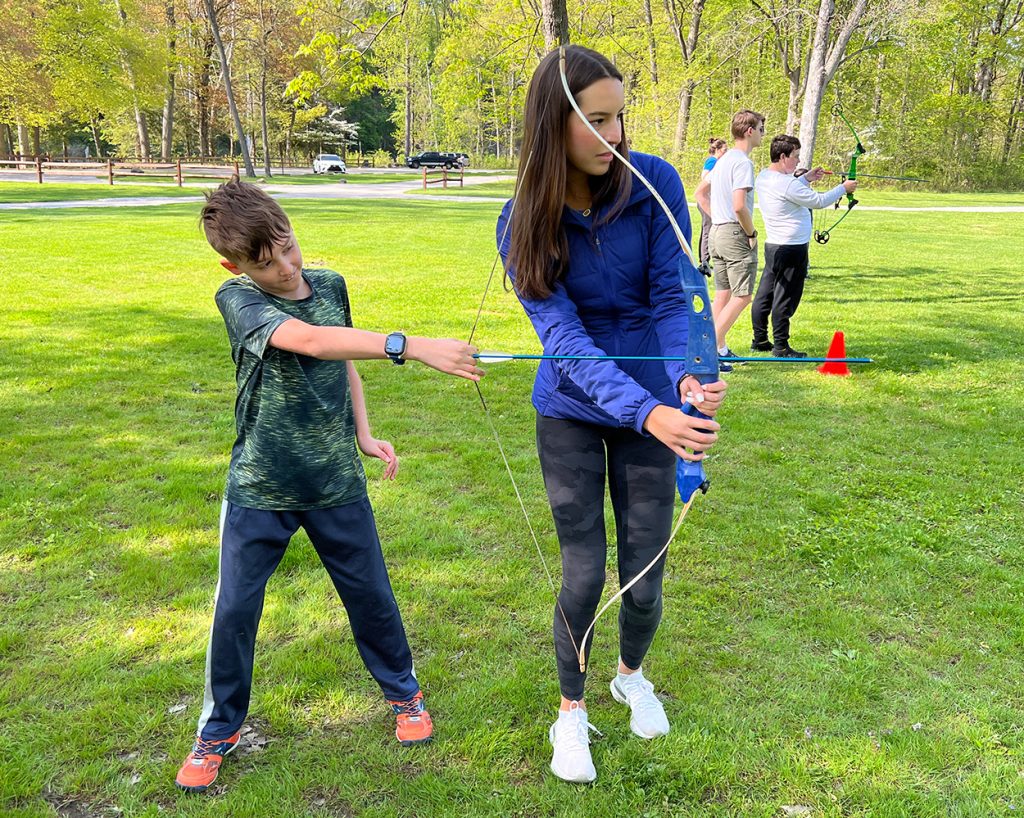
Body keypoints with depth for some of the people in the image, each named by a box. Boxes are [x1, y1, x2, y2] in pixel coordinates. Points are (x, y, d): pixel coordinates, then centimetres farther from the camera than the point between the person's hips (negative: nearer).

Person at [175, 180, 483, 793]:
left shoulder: (331, 287, -1)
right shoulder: (237, 299, -17)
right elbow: (310, 340, -36)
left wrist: (364, 435, 4)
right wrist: (412, 347, -45)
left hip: (338, 484, 3)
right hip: (260, 490, -3)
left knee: (371, 595, 12)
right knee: (235, 610, 6)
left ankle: (403, 691, 37)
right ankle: (219, 731, 29)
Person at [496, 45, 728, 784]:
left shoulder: (656, 183, -12)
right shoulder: (524, 223, -13)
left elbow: (672, 298, -12)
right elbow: (563, 337, -22)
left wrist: (687, 377, -33)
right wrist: (647, 413, -35)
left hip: (654, 403, 1)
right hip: (571, 415, -1)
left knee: (645, 576, 8)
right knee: (584, 576, 4)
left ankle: (633, 675, 42)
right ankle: (572, 710, 31)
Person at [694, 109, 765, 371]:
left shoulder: (723, 160, 14)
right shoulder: (742, 162, -15)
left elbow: (700, 193, 21)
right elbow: (739, 206, -25)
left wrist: (717, 219, 16)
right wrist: (752, 233, -12)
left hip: (717, 232, 9)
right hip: (736, 233, -9)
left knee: (723, 294, 13)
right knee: (742, 296, -5)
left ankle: (721, 349, 18)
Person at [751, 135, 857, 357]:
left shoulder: (763, 176, 6)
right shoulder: (786, 183, -22)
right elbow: (818, 201, -14)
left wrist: (806, 179, 19)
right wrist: (844, 188, -2)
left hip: (773, 246, 10)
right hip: (792, 249, -10)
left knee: (765, 294, 14)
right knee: (785, 298, -3)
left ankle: (760, 340, 23)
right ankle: (781, 347, 3)